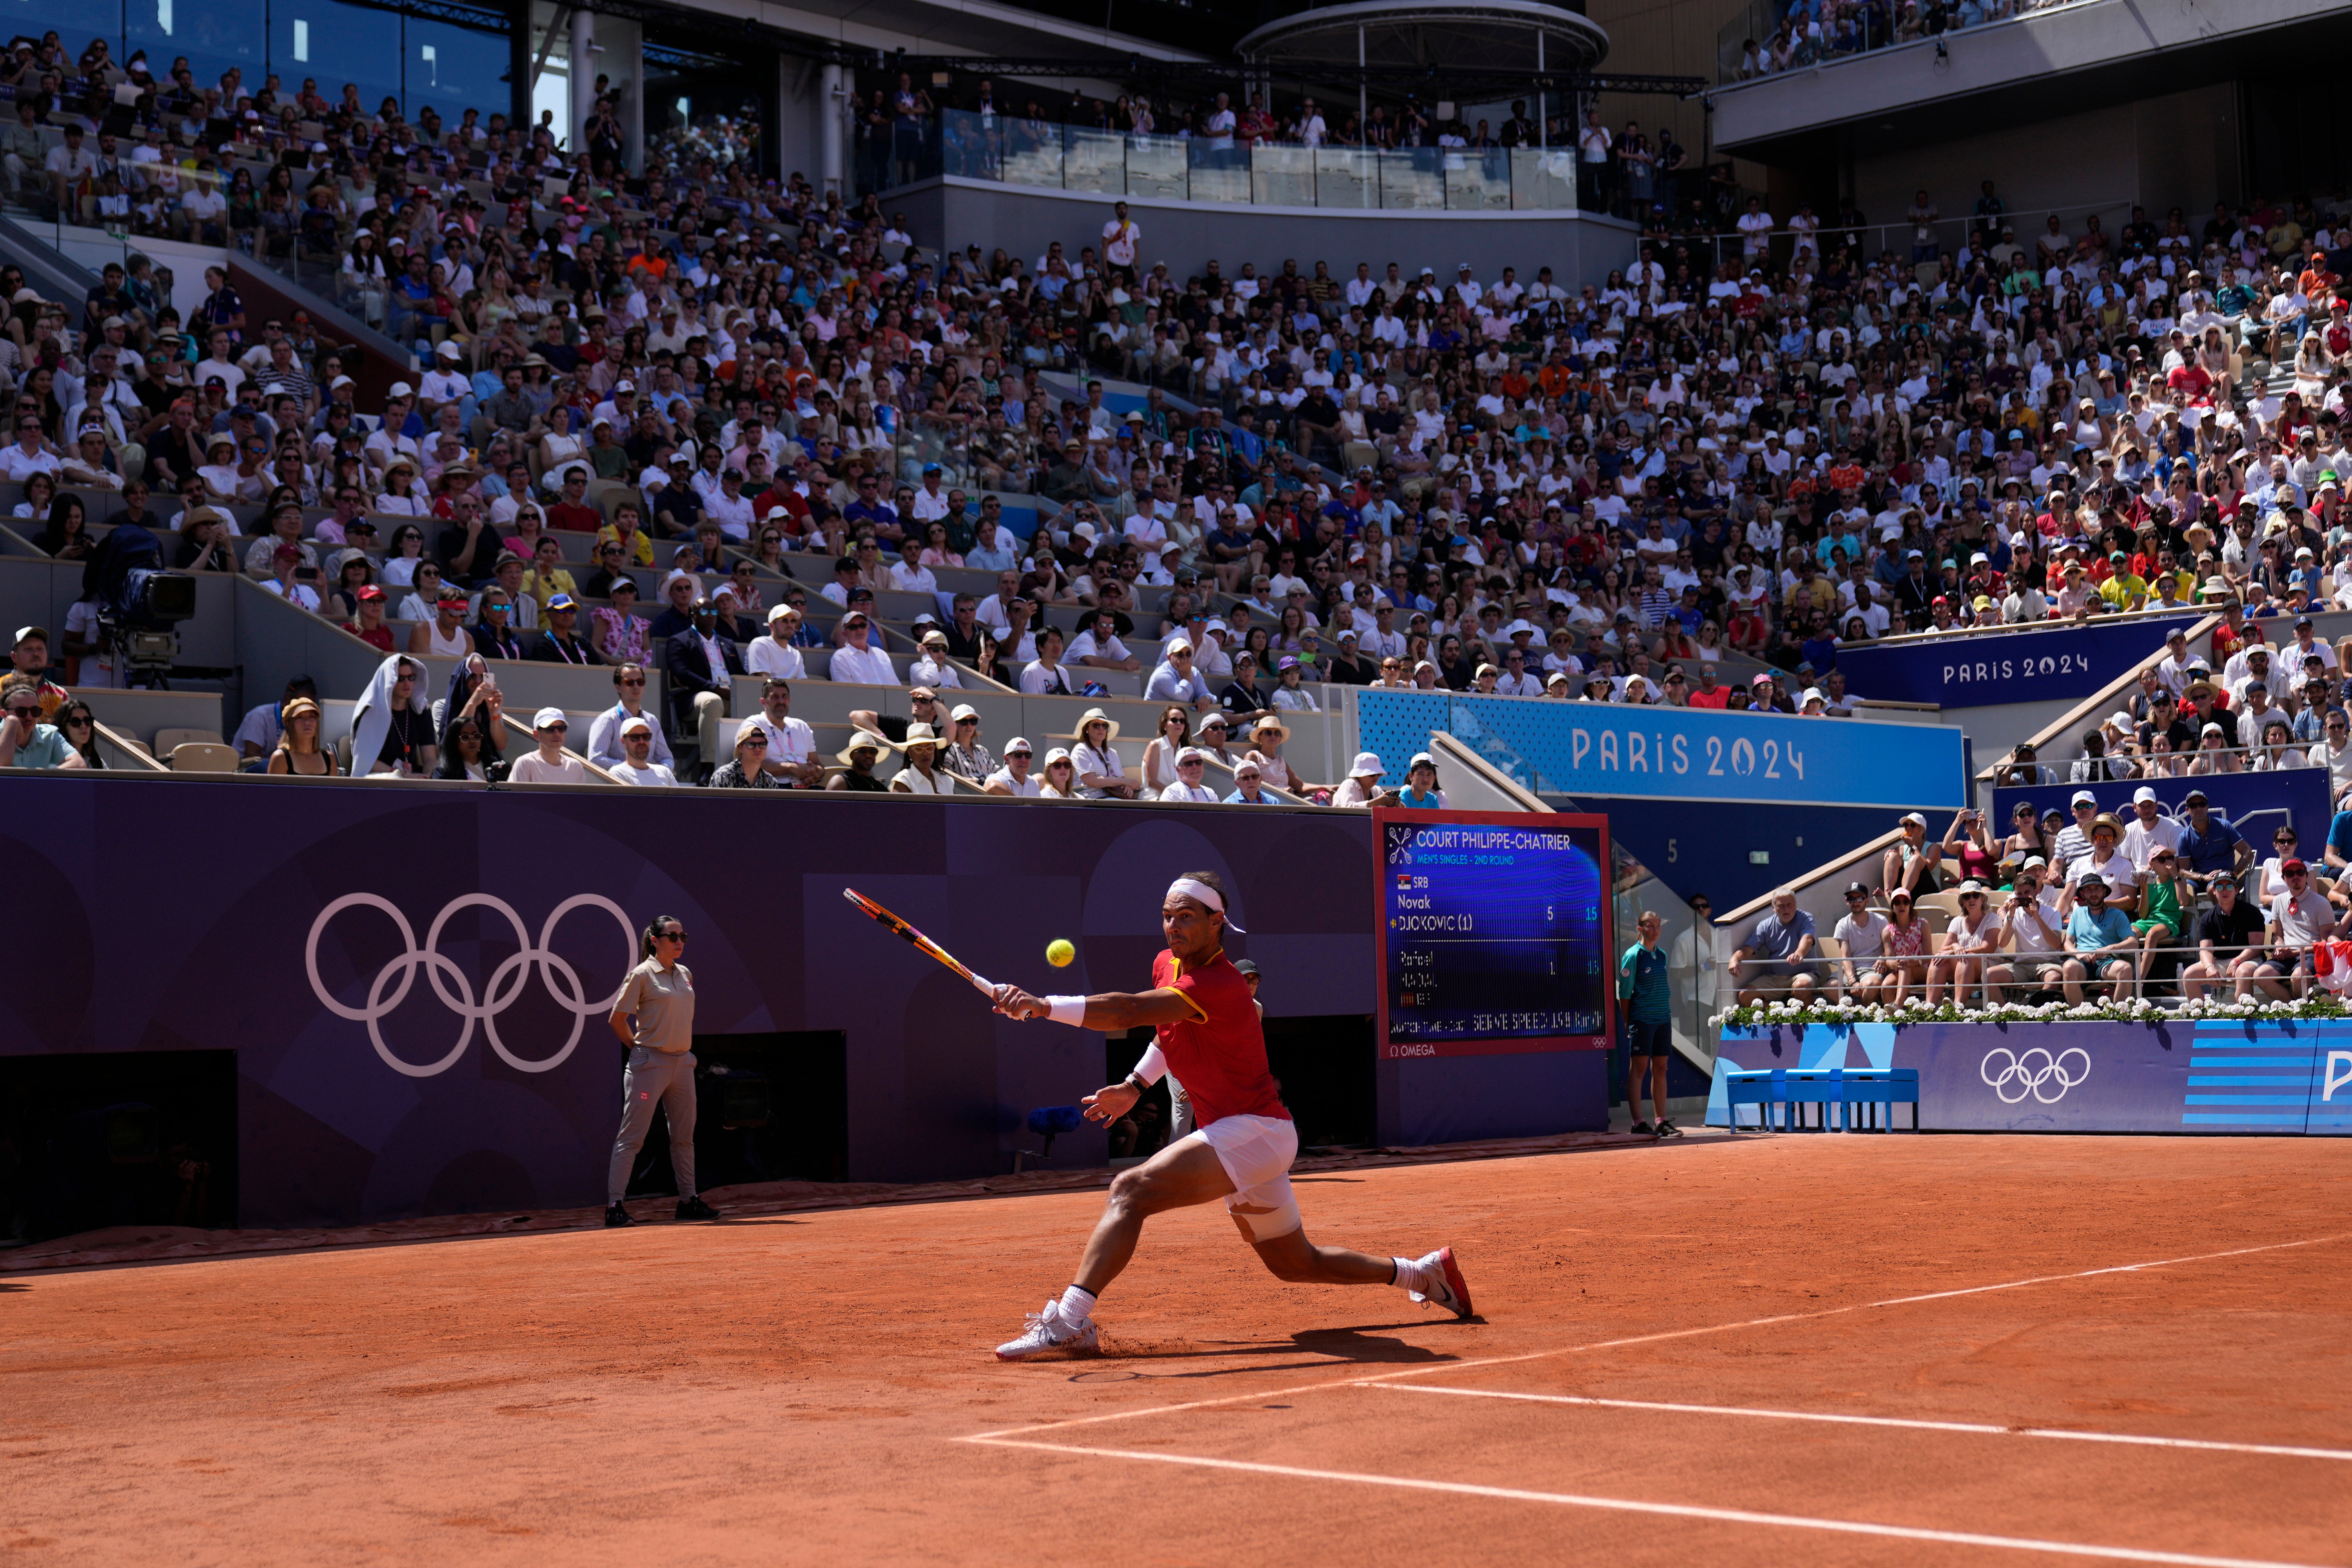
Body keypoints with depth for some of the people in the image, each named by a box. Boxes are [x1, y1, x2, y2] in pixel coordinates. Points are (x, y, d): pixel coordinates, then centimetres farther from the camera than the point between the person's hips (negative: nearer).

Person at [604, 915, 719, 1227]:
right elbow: (617, 1019, -6)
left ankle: (688, 1200, 20)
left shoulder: (686, 975, 11)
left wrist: (683, 1046, 15)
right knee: (632, 1136, -6)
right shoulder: (642, 974, -8)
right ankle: (615, 1205, -5)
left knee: (684, 1135, 11)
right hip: (651, 1063, -7)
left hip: (682, 1061, 7)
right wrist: (638, 1046, 0)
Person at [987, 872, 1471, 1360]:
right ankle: (1424, 1271, 37)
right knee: (1296, 1264, 23)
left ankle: (1068, 1323, -35)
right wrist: (1135, 1085, 15)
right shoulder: (1166, 966, 6)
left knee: (1130, 1191, -26)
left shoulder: (1220, 986, -22)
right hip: (1245, 1136, 11)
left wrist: (1044, 1006, -44)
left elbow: (1126, 1012, -37)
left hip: (1254, 1131, -11)